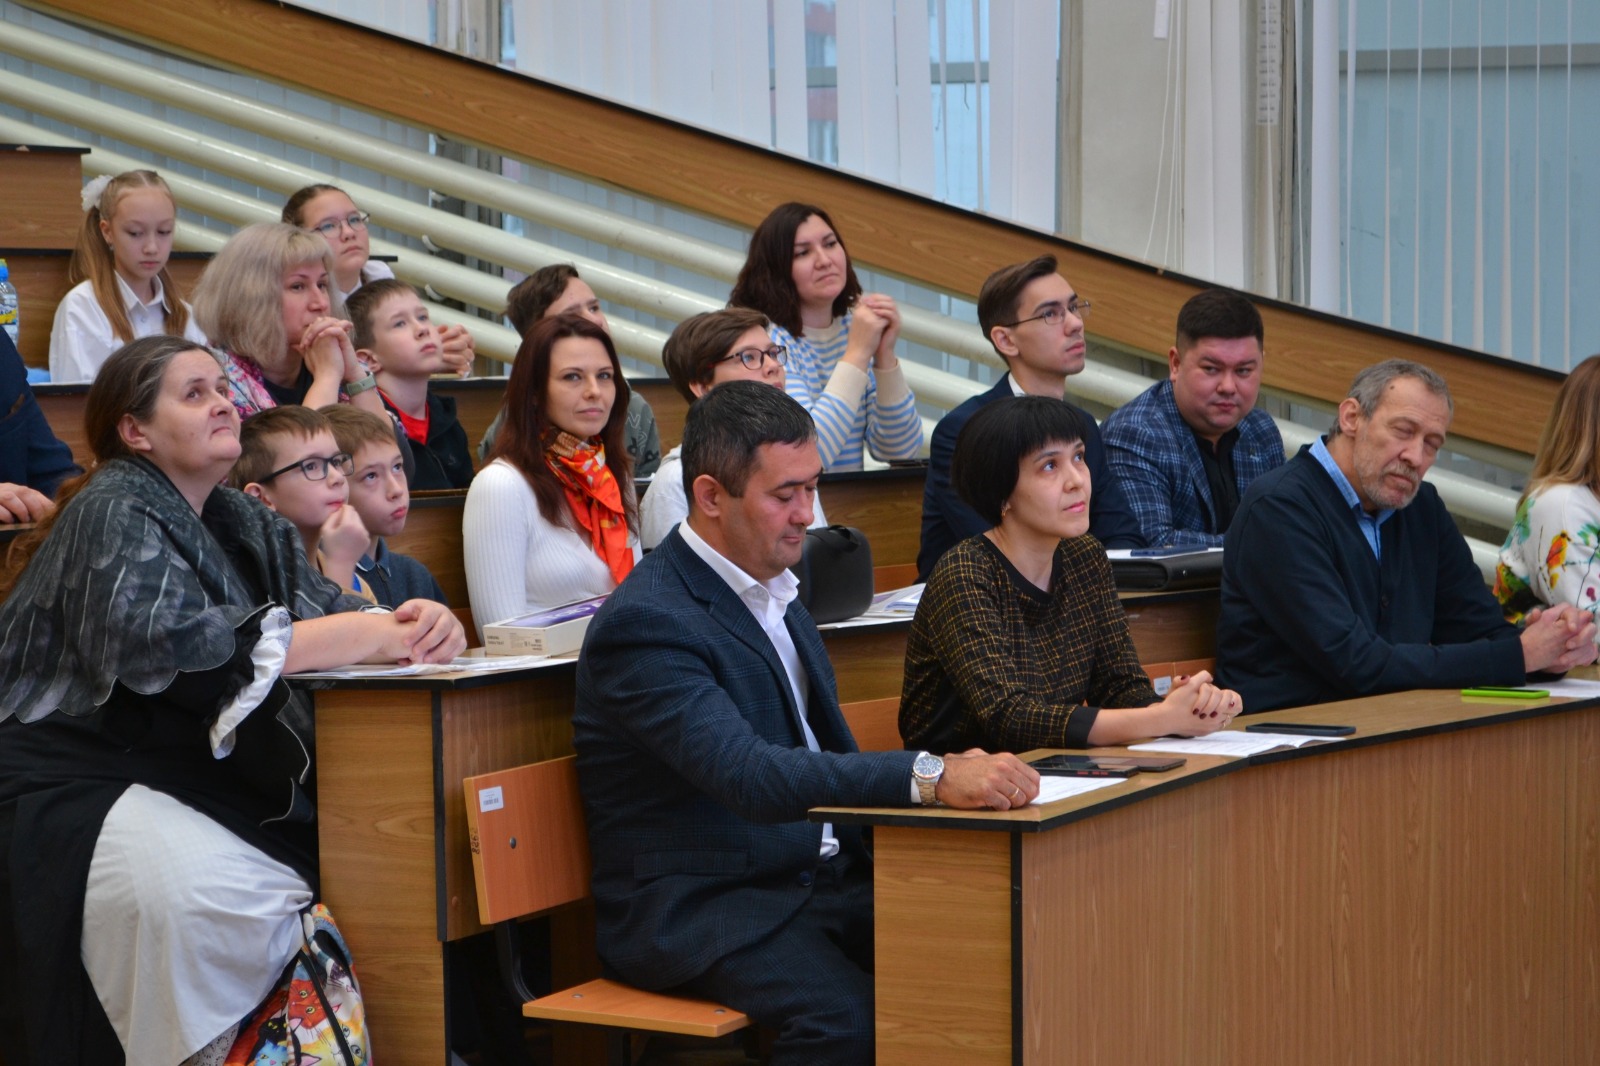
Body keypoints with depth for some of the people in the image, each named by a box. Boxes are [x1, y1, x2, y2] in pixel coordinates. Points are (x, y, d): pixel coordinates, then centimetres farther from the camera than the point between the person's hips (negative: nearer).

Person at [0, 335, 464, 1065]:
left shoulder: (243, 523, 15)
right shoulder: (112, 513, -9)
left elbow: (321, 613, 5)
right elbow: (164, 642, -25)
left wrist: (420, 625, -20)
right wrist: (366, 635, -24)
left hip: (193, 773, 8)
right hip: (82, 780, -8)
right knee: (214, 890, -32)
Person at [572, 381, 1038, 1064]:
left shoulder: (772, 587, 14)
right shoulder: (646, 622, -17)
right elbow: (751, 776, -31)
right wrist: (932, 778, -40)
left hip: (818, 874, 8)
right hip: (694, 909, -8)